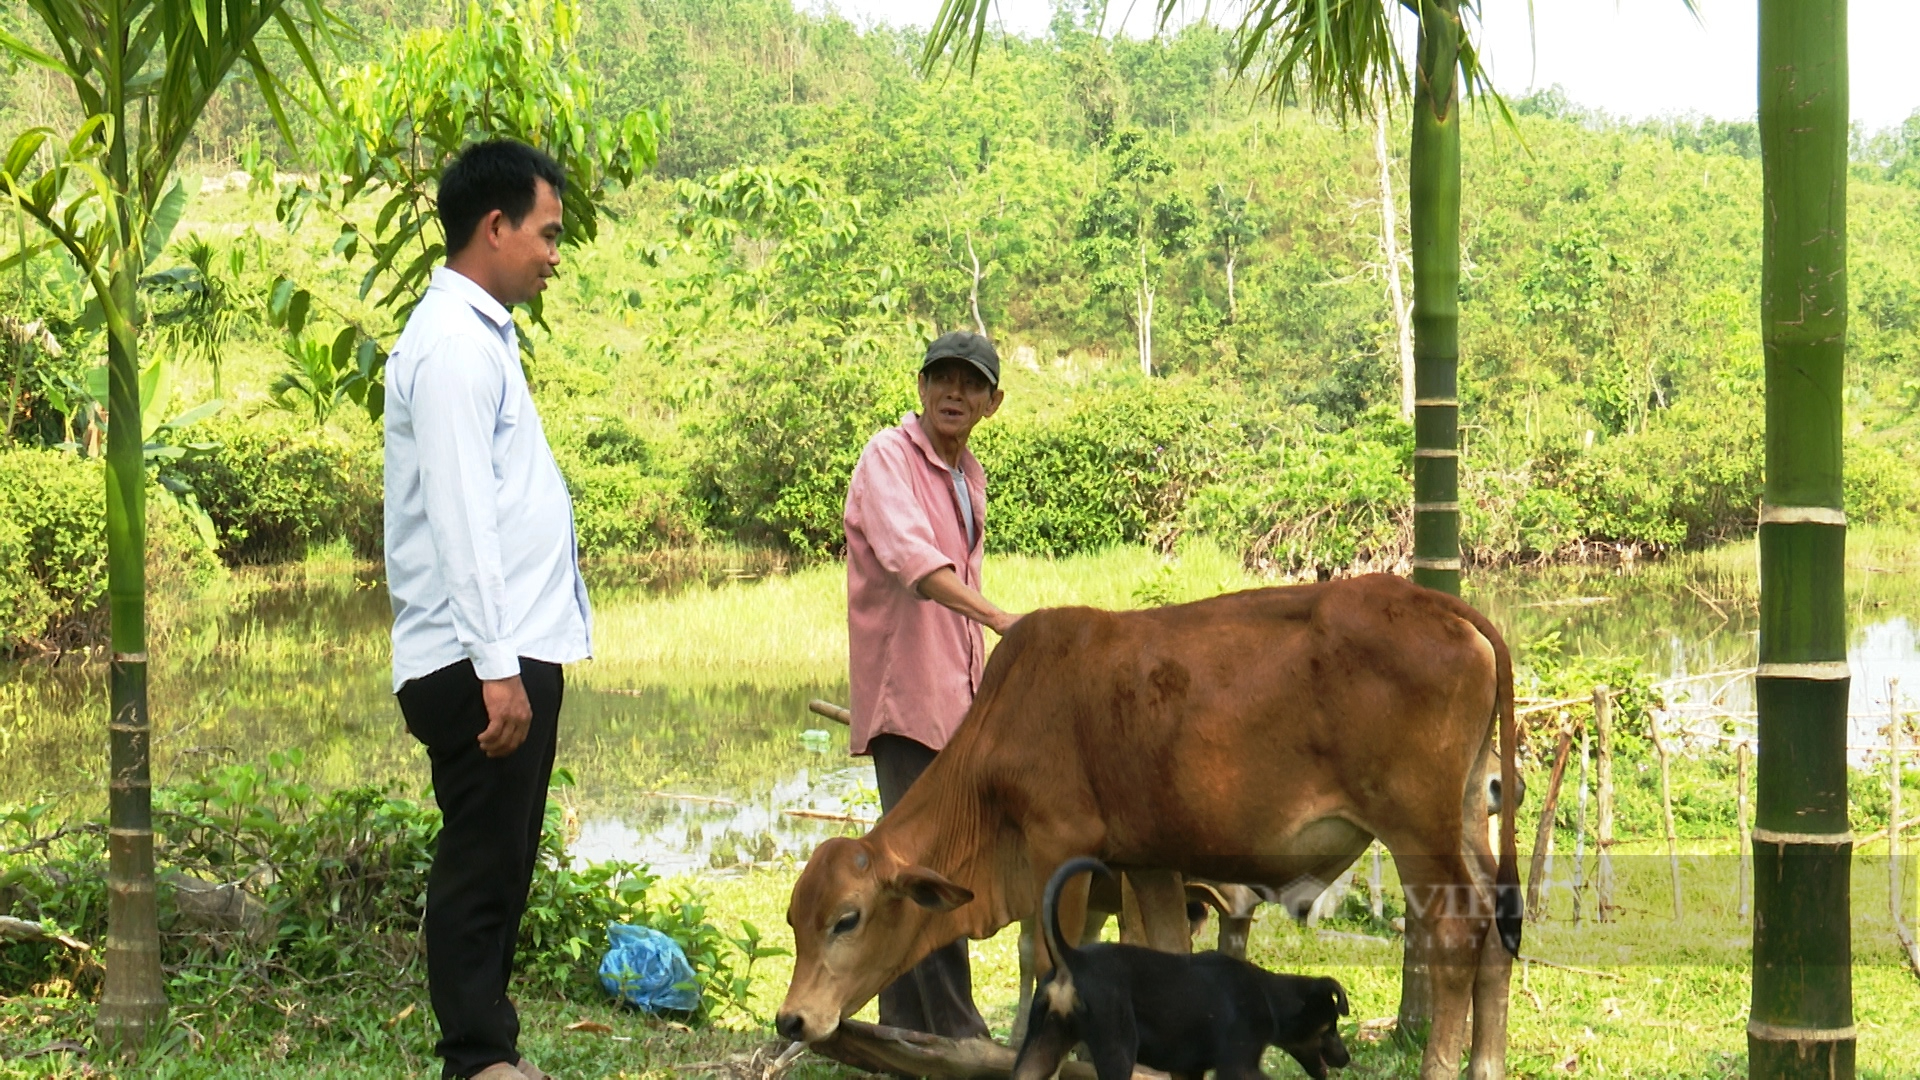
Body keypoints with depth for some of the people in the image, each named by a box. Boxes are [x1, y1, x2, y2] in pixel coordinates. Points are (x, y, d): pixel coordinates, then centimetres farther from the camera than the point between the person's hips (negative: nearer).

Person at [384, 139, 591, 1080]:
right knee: (481, 865, -6)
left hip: (514, 650, 10)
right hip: (485, 658, -10)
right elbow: (459, 519, -20)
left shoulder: (480, 338, 18)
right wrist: (497, 667, -24)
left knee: (497, 864, 14)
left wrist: (517, 657, 18)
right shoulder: (455, 346, -13)